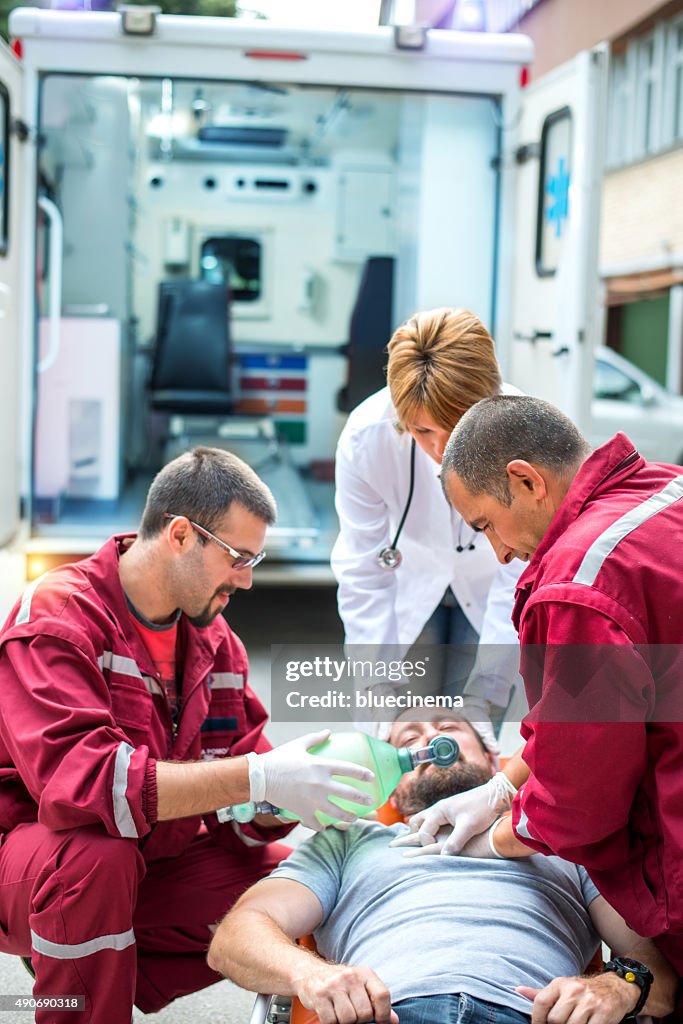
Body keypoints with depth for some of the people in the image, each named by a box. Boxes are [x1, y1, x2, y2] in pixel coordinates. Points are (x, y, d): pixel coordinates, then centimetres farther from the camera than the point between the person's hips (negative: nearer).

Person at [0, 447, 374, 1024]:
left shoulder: (215, 641, 4)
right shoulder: (59, 616, -18)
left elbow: (242, 814, 3)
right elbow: (78, 778, -34)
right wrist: (256, 778, -36)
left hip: (151, 859, 7)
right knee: (98, 853, -37)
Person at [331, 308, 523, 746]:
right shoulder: (367, 434, -30)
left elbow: (520, 581, -26)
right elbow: (362, 572, -21)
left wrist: (481, 702, -29)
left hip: (489, 588, -1)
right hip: (411, 583, 1)